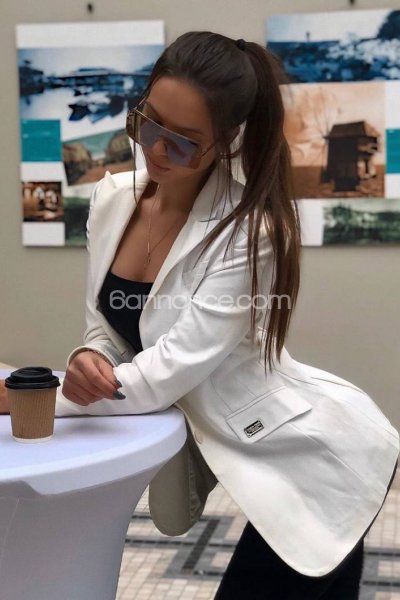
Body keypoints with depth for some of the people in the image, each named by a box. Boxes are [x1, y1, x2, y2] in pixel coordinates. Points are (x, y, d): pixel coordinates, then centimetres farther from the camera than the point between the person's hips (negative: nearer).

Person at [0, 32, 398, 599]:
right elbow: (106, 330, 2)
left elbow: (163, 375, -26)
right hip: (229, 448, 6)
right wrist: (87, 362, -22)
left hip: (316, 457, -6)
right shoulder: (111, 199, -6)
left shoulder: (250, 233, -26)